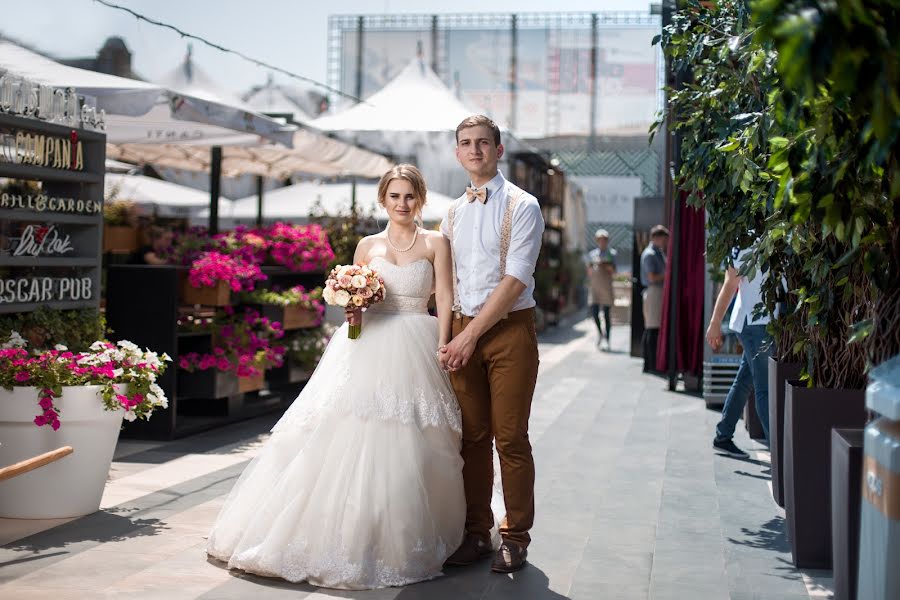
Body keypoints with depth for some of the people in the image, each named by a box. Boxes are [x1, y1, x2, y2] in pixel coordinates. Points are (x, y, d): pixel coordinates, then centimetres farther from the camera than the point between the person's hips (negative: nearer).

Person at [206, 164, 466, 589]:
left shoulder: (435, 243, 5)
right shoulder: (367, 245, 13)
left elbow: (444, 299, 0)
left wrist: (442, 347, -10)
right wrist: (351, 309, -3)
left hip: (414, 351, -2)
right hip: (367, 347, 3)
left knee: (405, 450, -6)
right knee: (349, 438, -5)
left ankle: (399, 543, 4)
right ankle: (340, 535, 2)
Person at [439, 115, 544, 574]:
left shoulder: (521, 206, -5)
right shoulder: (453, 213, 13)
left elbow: (515, 280, -12)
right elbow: (444, 281, 13)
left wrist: (471, 335, -14)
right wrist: (446, 338, 1)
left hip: (509, 329, -5)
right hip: (462, 332, 5)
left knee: (510, 439, -2)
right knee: (472, 437, 7)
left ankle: (515, 539, 8)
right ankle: (476, 533, 17)